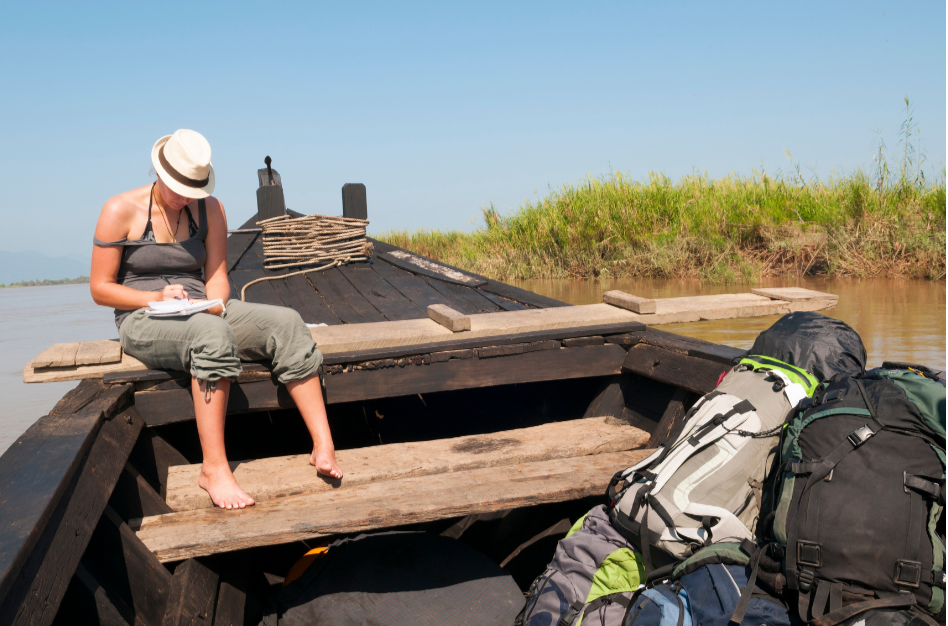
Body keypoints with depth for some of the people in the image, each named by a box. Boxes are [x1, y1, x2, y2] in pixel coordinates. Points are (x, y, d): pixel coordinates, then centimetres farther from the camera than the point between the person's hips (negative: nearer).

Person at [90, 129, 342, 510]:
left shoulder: (209, 209, 7)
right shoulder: (121, 211, -5)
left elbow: (216, 276, 7)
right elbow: (100, 289, -5)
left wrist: (215, 304, -16)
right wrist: (157, 298, -20)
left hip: (203, 312, 5)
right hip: (143, 322, -4)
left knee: (286, 323, -22)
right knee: (212, 333, -40)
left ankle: (323, 446, -29)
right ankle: (214, 468, -39)